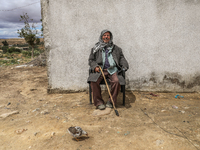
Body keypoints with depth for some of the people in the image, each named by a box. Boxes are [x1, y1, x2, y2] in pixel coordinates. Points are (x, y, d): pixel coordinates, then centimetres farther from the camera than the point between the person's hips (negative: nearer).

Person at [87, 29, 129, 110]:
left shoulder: (116, 48, 20)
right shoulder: (96, 48, 18)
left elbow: (121, 58, 17)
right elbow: (91, 60, 15)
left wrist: (124, 65, -4)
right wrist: (95, 66, -5)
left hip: (112, 69, 0)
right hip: (100, 70, 0)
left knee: (116, 81, -31)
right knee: (94, 81, -29)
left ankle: (111, 101, -10)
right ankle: (99, 102, -14)